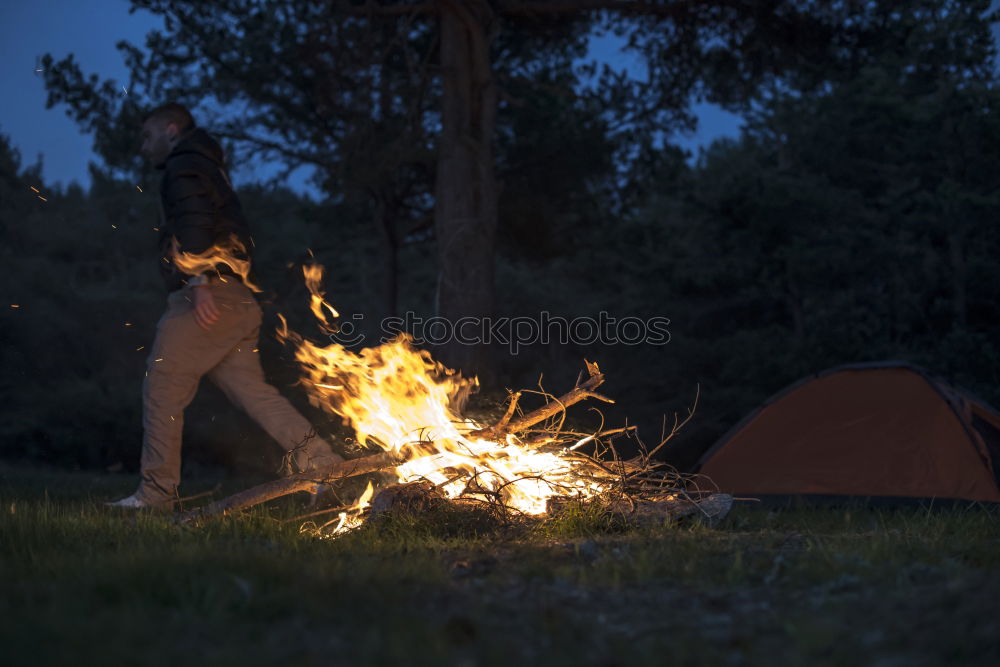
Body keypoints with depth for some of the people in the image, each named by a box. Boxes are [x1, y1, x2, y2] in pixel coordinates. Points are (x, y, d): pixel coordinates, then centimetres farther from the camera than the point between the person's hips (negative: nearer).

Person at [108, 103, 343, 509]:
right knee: (249, 388, 5)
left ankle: (156, 492, -1)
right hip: (236, 302, 9)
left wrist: (200, 282, -25)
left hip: (204, 297, -9)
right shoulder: (209, 169, 31)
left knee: (162, 388, -3)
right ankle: (321, 462, -4)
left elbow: (195, 221, -17)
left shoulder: (183, 166, 0)